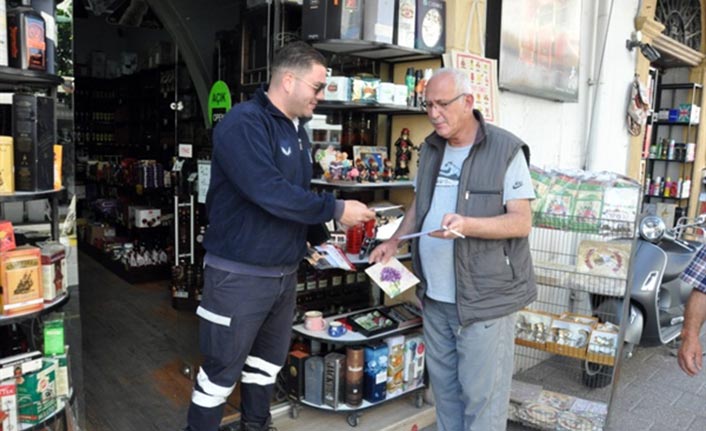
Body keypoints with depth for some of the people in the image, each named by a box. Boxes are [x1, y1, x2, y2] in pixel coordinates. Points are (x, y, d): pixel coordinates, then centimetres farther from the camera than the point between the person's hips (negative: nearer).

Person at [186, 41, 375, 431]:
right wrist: (336, 209, -22)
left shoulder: (296, 129, 11)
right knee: (222, 372, 7)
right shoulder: (244, 122, -18)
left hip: (284, 272, 8)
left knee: (267, 363, 22)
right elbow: (269, 192, -29)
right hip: (239, 274, -8)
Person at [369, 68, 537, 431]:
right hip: (435, 295, 6)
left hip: (484, 296, -6)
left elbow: (522, 222, -14)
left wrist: (467, 225, -30)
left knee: (482, 392, 5)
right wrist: (393, 242, 8)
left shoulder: (506, 150, -10)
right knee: (444, 385, 18)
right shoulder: (431, 148, 10)